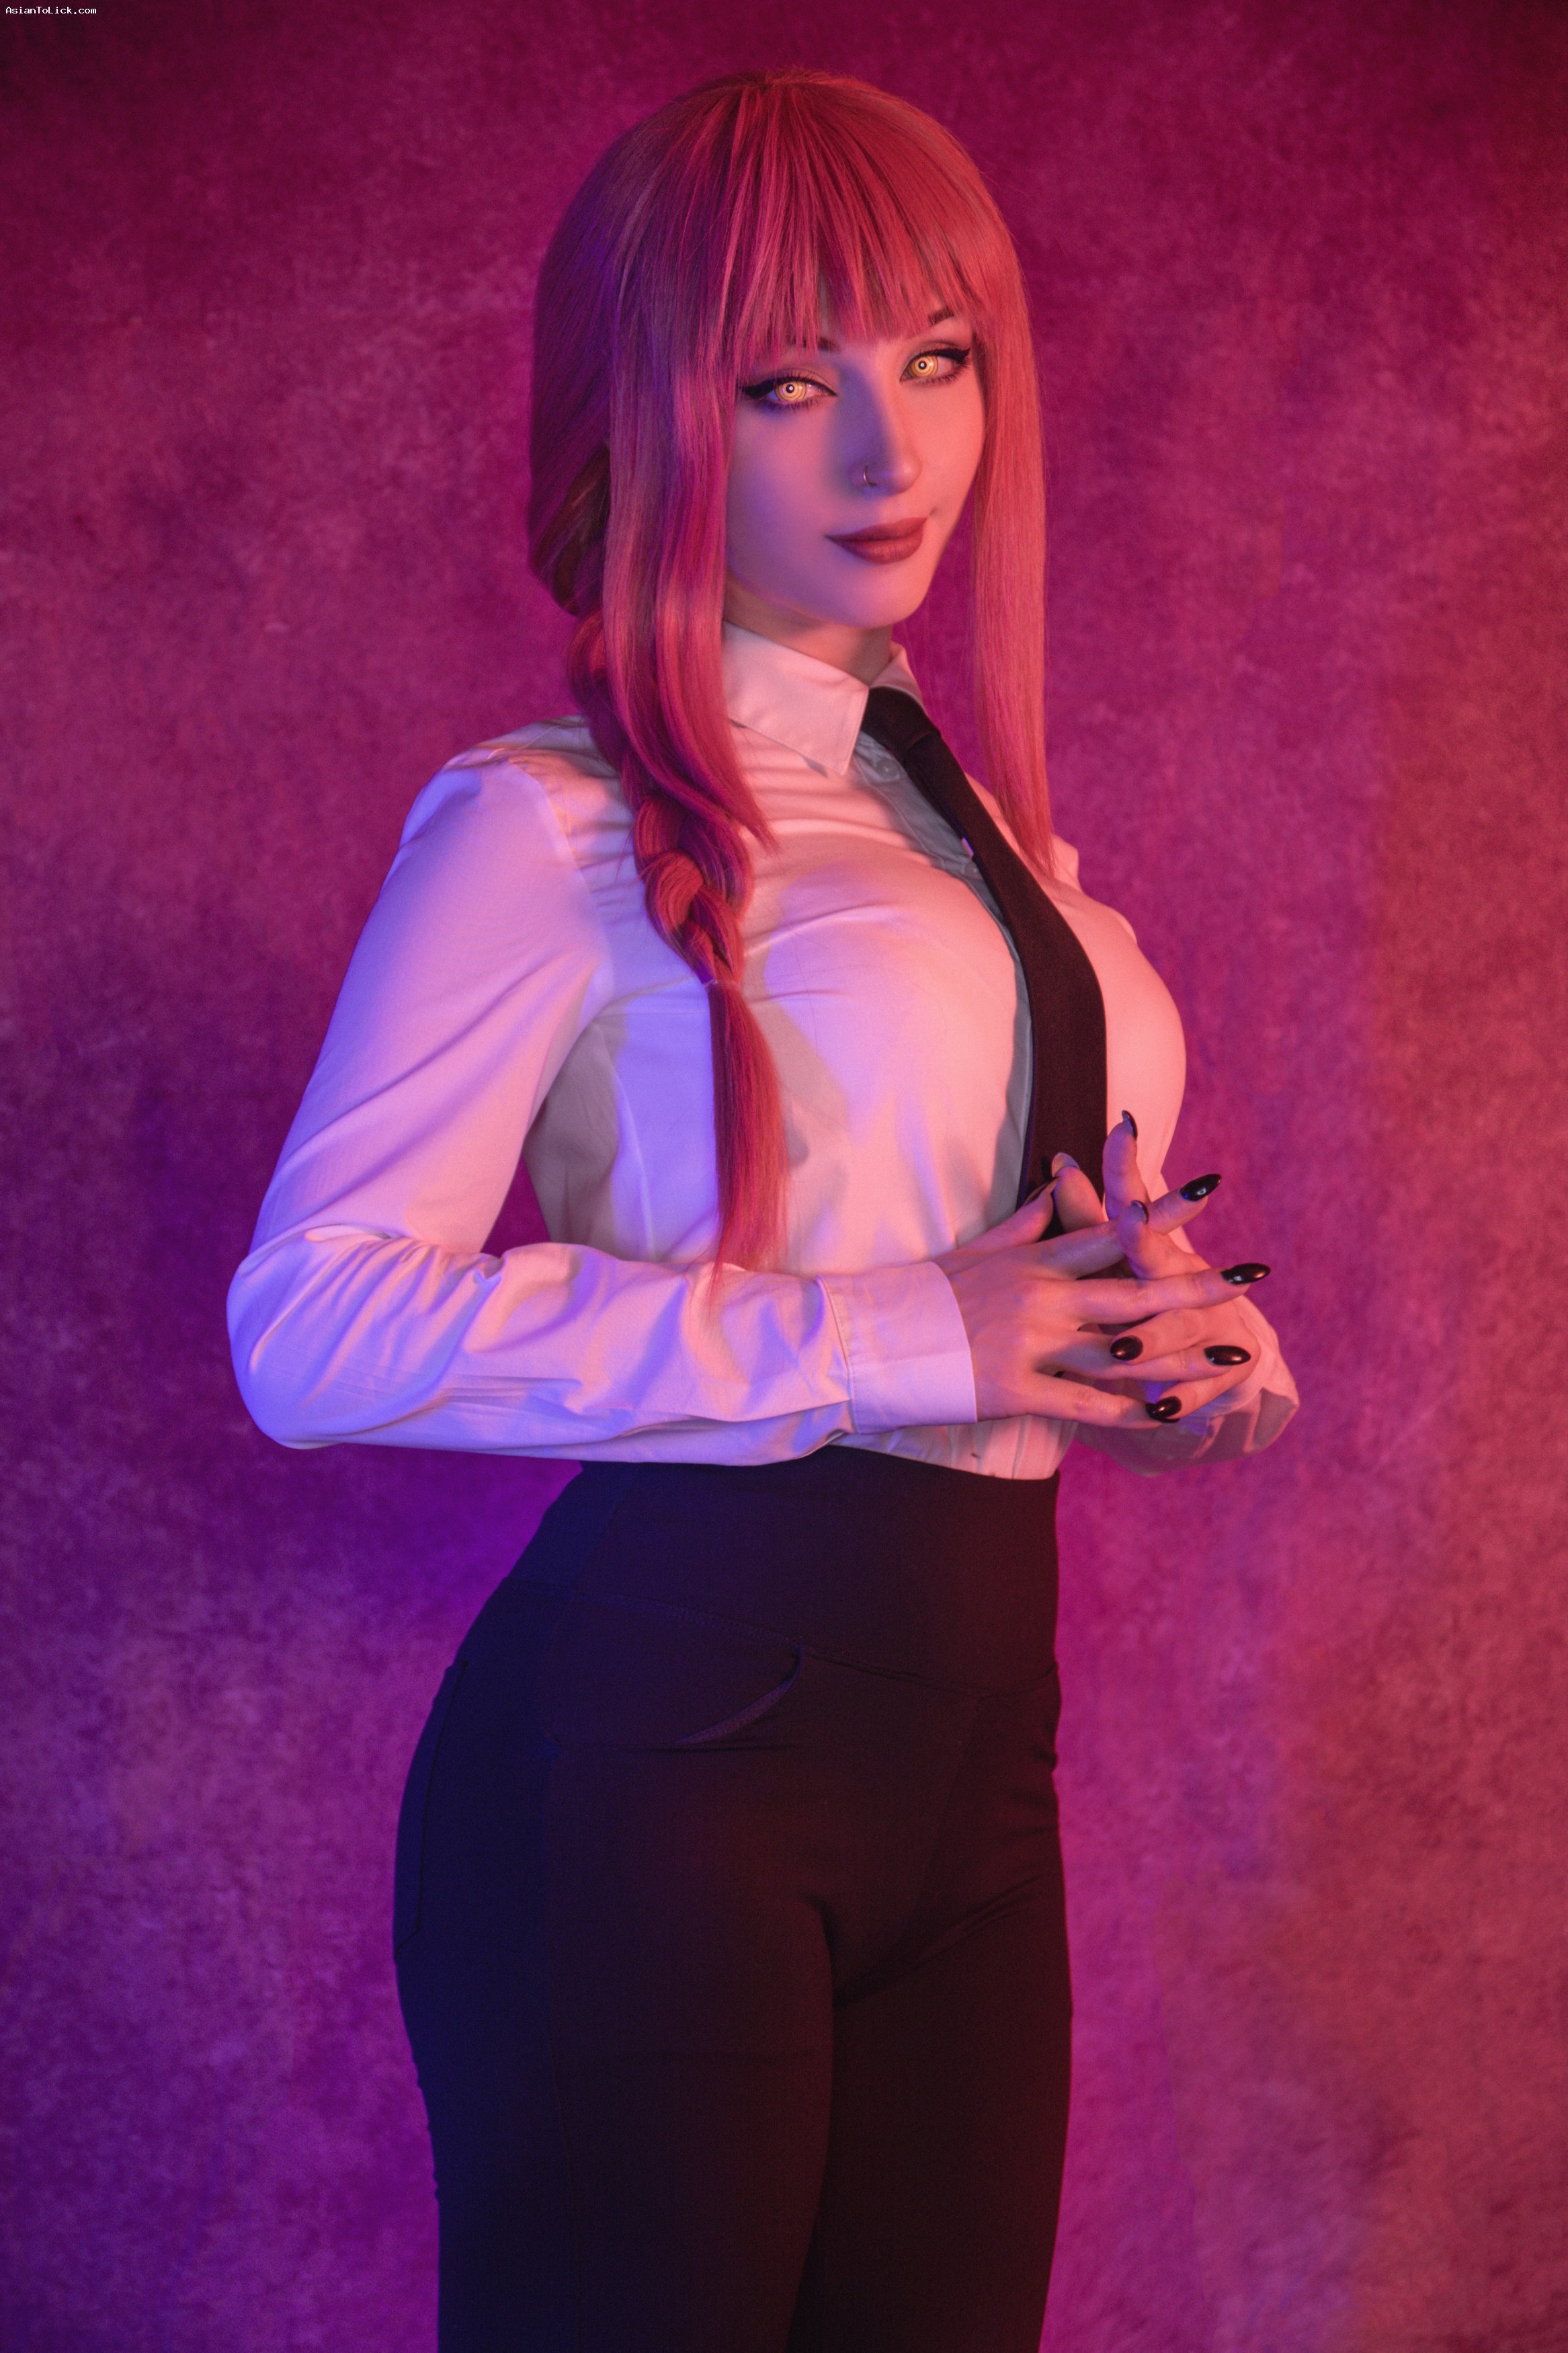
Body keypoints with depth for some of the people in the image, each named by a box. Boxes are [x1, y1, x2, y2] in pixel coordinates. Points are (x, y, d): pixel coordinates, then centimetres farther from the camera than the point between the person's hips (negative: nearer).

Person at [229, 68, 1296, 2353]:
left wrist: (1186, 1341, 1)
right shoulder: (556, 826, -9)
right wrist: (891, 1337, -20)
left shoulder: (979, 821, 15)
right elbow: (316, 1324, -19)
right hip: (663, 1748, -7)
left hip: (976, 1752, 7)